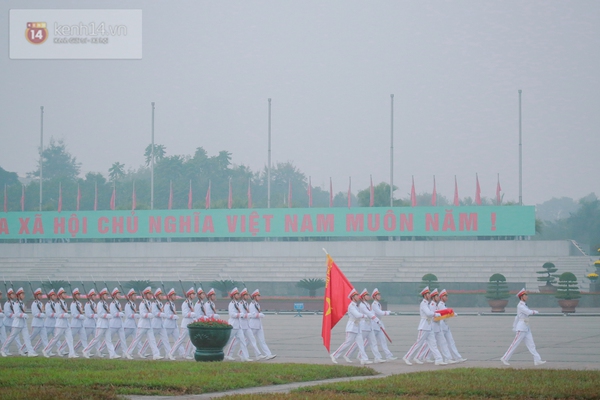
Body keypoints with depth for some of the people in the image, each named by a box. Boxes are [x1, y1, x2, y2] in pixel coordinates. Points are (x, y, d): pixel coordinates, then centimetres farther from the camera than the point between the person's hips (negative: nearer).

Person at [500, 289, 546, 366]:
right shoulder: (520, 305, -13)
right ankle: (505, 358, 4)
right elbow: (529, 312, -25)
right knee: (515, 344, -4)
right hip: (521, 328, -9)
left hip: (526, 328, 9)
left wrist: (514, 327, 25)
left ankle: (537, 360, -1)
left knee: (531, 345, 3)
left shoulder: (523, 305, 16)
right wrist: (535, 312, -4)